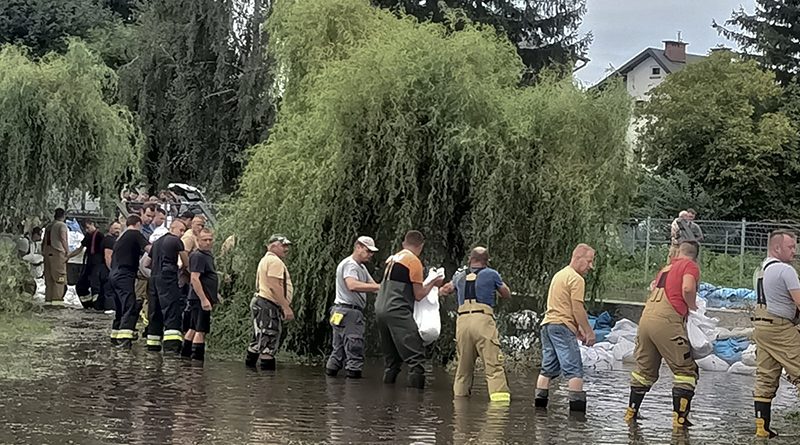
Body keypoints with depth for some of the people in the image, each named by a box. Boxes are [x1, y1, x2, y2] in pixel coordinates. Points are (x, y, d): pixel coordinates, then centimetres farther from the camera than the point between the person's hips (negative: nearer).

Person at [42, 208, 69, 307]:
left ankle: (48, 300, 6)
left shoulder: (48, 226, 19)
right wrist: (67, 251, -14)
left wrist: (43, 252, 24)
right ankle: (57, 299, -14)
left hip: (47, 252, 7)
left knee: (49, 278, 8)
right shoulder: (62, 225, -3)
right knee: (59, 277, -7)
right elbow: (63, 238, -16)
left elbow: (44, 242, 20)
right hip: (58, 252, -7)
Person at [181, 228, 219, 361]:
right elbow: (194, 278, -22)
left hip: (201, 299, 10)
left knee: (194, 328, 15)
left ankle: (184, 355, 22)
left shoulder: (208, 255, 17)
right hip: (201, 298, -10)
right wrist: (204, 299, -25)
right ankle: (197, 359, -8)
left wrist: (215, 294, 27)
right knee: (201, 330, -9)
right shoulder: (198, 256, -15)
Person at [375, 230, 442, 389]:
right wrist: (433, 283, 10)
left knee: (391, 358, 15)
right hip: (398, 311, -8)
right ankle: (415, 387, -19)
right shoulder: (414, 262, -4)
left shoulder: (392, 259, 19)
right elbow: (419, 295, -5)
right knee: (416, 355, -10)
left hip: (381, 309, 8)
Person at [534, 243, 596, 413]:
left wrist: (578, 329, 24)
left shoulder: (559, 275, 21)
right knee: (574, 369, -9)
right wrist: (589, 331, -7)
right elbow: (578, 309, -14)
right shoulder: (576, 279, -8)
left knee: (548, 368, 12)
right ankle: (577, 405, -15)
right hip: (562, 326, -9)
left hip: (547, 323, 9)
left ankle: (539, 403, 12)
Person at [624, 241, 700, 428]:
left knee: (645, 369, 21)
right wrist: (693, 307, 1)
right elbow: (687, 289, -16)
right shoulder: (690, 266, 3)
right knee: (686, 370, 2)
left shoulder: (665, 268, 25)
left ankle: (631, 412, 28)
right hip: (667, 322, -7)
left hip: (646, 319, 7)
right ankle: (679, 417, -3)